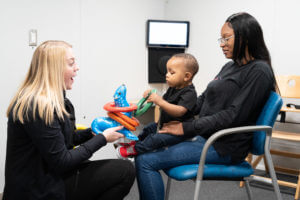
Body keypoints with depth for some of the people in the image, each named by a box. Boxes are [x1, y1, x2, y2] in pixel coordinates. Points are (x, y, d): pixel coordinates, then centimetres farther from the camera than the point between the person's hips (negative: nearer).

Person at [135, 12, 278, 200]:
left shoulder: (259, 71, -13)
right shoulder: (229, 67, 14)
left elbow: (233, 115, -20)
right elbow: (203, 100, 17)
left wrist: (187, 128, -17)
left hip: (224, 147, -9)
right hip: (204, 136, 9)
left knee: (145, 161, -18)